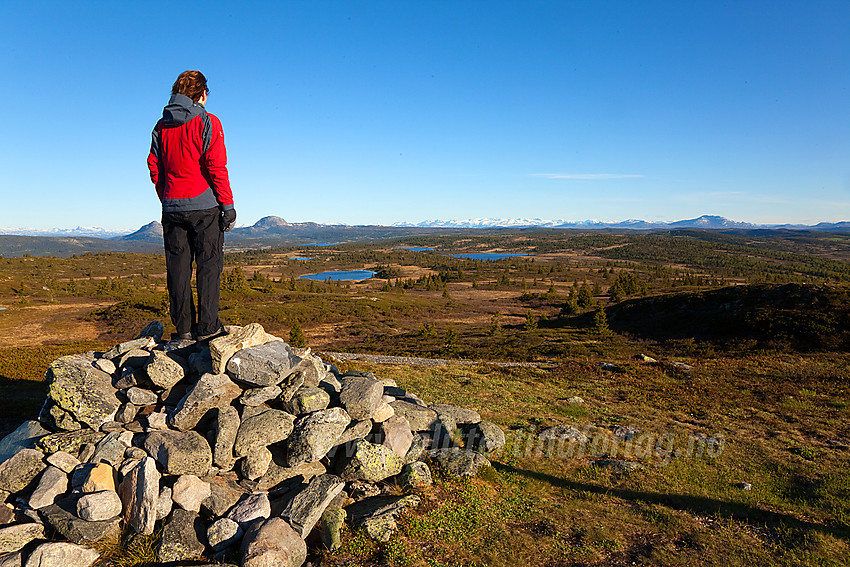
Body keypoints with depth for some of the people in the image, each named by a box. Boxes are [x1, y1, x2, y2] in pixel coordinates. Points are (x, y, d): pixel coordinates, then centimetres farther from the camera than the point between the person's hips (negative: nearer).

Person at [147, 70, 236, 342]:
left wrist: (168, 202, 18)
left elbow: (154, 168, 12)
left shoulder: (161, 126, 13)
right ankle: (207, 326, -2)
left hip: (172, 207, 5)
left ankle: (183, 327, 10)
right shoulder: (207, 122, -4)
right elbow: (216, 167, -11)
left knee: (178, 266, 7)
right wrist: (228, 205, -8)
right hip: (204, 206, -5)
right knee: (209, 264, 0)